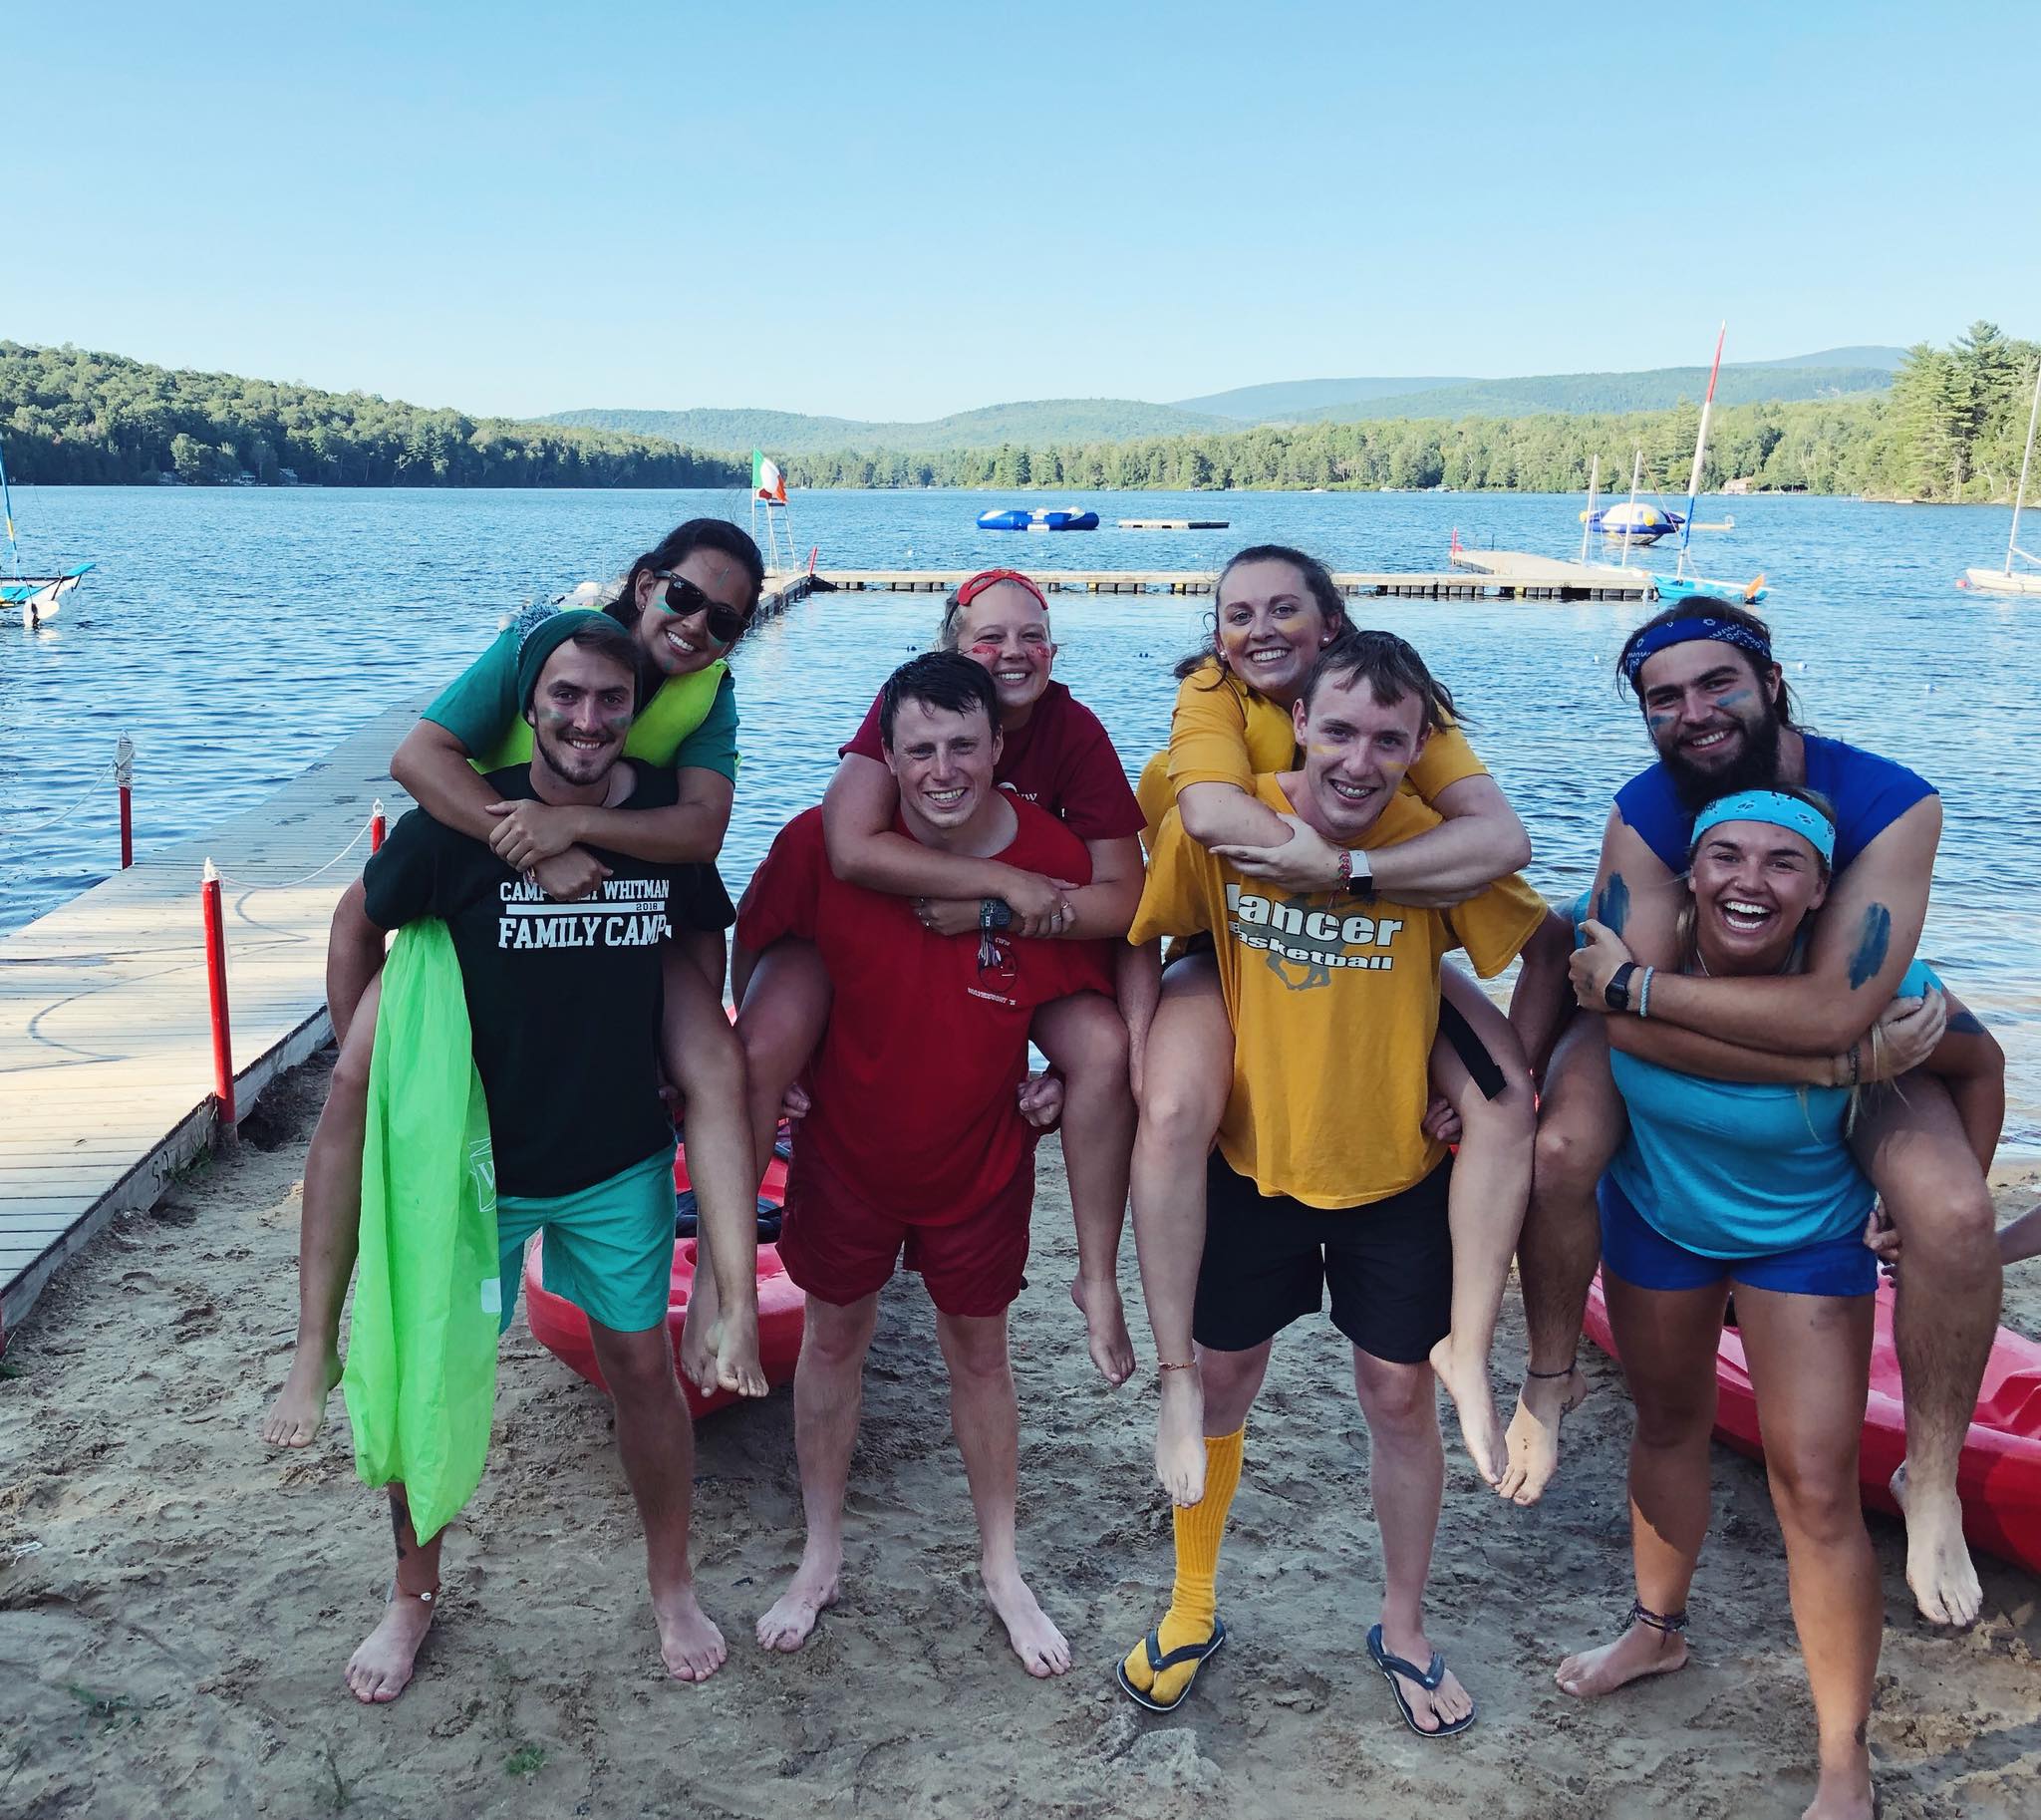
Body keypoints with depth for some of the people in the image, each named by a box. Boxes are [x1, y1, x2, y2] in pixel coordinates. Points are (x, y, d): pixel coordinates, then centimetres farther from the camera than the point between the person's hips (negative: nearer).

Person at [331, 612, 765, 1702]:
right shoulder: (459, 823, -18)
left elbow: (693, 955, 7)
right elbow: (362, 924, 0)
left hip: (620, 1159, 2)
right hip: (470, 1157, -1)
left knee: (642, 1363, 11)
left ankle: (671, 1587, 35)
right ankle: (412, 1596, 37)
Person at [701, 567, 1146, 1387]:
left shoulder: (1074, 731, -14)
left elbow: (1123, 896, -18)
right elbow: (852, 848, -35)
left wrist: (986, 914, -28)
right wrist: (1007, 880, -35)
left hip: (1012, 945, 2)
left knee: (1105, 1046, -24)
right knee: (765, 1043, -29)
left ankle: (1098, 1278, -5)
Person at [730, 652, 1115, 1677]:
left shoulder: (1055, 861, -18)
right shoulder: (822, 844, -19)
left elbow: (1091, 1000, 1)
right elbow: (754, 947, 1)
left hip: (980, 1161, 0)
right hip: (845, 1148, 1)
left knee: (978, 1354, 15)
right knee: (831, 1339, 16)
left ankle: (1001, 1570, 36)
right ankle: (821, 1557, 38)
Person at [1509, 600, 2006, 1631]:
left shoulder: (1889, 803, -27)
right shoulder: (1644, 814, -22)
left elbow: (1834, 1010, -36)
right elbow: (1631, 1027, -30)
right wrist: (1838, 1063, -37)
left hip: (1855, 1041, -1)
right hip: (1676, 1042, 1)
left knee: (1955, 1214, -27)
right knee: (1557, 1149, -27)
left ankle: (1933, 1482, -1)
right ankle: (1549, 1379, 2)